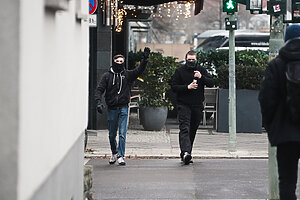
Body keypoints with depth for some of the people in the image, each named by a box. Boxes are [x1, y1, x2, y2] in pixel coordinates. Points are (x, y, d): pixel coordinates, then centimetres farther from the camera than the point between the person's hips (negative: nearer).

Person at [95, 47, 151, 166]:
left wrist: (145, 59, -21)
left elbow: (139, 70, -7)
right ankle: (114, 153, 32)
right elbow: (99, 90, -2)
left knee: (122, 133, -8)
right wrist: (99, 102, -17)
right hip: (111, 109, 1)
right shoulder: (107, 76, 3)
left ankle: (121, 156, -5)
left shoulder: (128, 75, 5)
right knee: (112, 134, 11)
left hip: (123, 108, -1)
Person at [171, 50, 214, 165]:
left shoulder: (201, 70, 8)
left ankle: (185, 154, 20)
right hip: (183, 105, -4)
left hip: (197, 106, 4)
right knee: (184, 128, -18)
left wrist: (201, 77, -16)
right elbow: (173, 87, -4)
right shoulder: (179, 71, 0)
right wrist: (187, 87, -16)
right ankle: (185, 152, -32)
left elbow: (211, 83, 1)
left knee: (192, 130, 9)